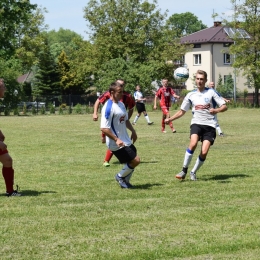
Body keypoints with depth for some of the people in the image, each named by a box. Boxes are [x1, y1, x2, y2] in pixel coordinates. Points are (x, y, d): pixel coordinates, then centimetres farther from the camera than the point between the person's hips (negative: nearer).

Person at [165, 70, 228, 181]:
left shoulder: (211, 92, 3)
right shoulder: (191, 95, 10)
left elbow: (224, 106, 2)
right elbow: (182, 111, 19)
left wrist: (216, 110, -19)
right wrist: (170, 119, 6)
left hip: (209, 125, -1)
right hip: (196, 123, 1)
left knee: (204, 152, -13)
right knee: (193, 143, -28)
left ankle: (193, 173, 10)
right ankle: (184, 171, -17)